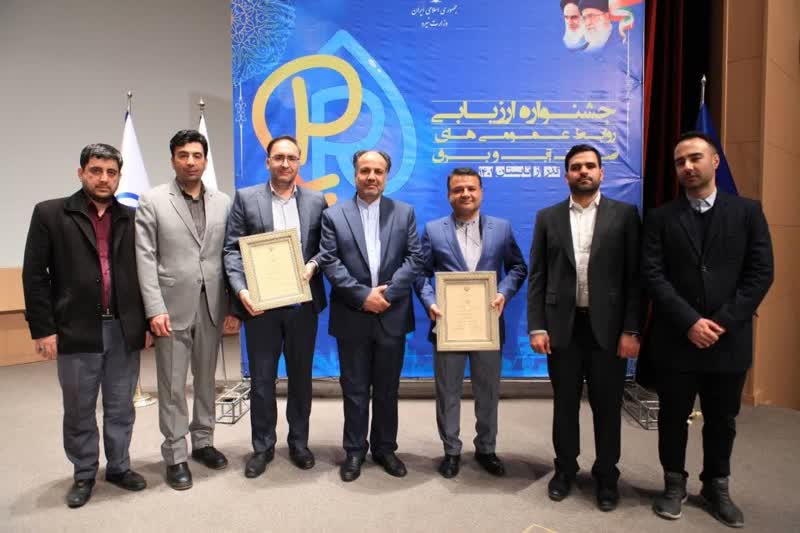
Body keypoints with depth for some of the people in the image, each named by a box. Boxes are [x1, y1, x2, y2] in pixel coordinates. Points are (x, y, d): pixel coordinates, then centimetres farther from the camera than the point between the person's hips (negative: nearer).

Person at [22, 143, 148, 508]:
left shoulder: (131, 218, 6)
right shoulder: (50, 214, -1)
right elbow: (35, 276, -3)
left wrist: (149, 320, 5)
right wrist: (42, 329, -7)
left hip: (124, 330, 2)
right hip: (77, 331, -2)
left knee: (121, 408, 13)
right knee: (79, 410, 12)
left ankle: (119, 467, 31)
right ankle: (84, 475, 30)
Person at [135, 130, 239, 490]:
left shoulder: (223, 203, 7)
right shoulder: (152, 201, -1)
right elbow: (145, 258, -6)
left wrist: (233, 306, 1)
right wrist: (155, 309, -13)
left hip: (211, 308, 3)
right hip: (171, 308, -3)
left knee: (206, 380, 14)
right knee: (173, 386, 5)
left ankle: (203, 442, 30)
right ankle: (175, 456, 18)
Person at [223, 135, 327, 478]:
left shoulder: (316, 201, 7)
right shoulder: (246, 198, 3)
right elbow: (232, 248, -2)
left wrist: (313, 265, -13)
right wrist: (241, 289, -15)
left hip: (303, 303, 1)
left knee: (301, 376, 13)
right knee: (261, 379, 8)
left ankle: (299, 442, 29)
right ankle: (263, 446, 25)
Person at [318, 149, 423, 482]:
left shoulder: (405, 212, 6)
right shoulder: (334, 215, 3)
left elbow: (414, 259, -2)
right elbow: (329, 263, -5)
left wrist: (387, 295, -13)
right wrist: (363, 295, -15)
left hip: (392, 316, 1)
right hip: (352, 318, -1)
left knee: (387, 389, 13)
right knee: (354, 390, 9)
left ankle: (385, 448, 29)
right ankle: (354, 451, 25)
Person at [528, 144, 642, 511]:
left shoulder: (624, 215, 2)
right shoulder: (548, 217, 5)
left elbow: (635, 277, -2)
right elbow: (537, 277, 2)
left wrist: (631, 330, -8)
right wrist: (536, 327, -5)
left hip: (607, 327, -1)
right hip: (563, 326, 1)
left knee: (607, 406, 10)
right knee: (565, 403, 13)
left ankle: (606, 476, 28)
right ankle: (565, 469, 31)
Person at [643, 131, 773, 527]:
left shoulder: (747, 211, 3)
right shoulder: (661, 218, 1)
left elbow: (761, 273, -3)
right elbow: (653, 275, -7)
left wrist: (722, 322, -12)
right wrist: (690, 322, -16)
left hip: (728, 339, 1)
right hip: (676, 339, 0)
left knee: (722, 420, 14)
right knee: (673, 416, 11)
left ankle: (716, 487, 33)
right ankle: (674, 484, 29)